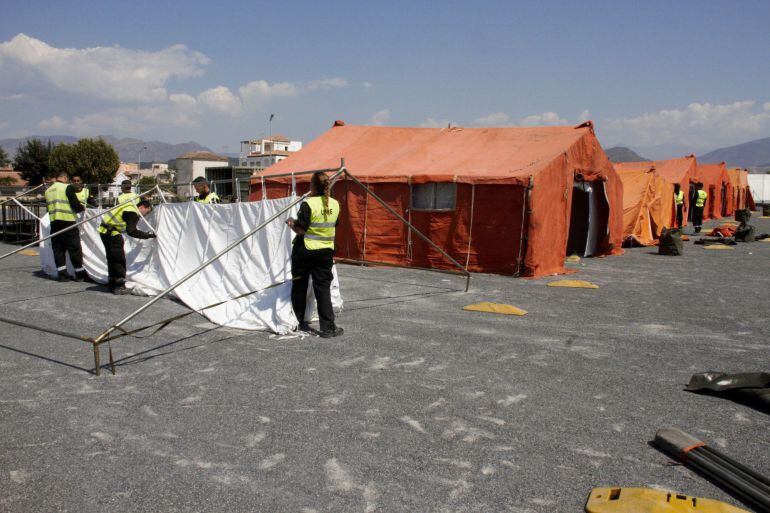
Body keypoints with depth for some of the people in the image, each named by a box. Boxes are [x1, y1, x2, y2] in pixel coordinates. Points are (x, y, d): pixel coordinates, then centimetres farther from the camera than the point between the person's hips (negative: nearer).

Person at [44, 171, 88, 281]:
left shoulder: (48, 190, 15)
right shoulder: (67, 187, -6)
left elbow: (48, 206, 20)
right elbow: (75, 204, -11)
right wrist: (82, 208, 9)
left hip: (54, 222, 6)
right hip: (68, 221, -6)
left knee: (58, 248, 9)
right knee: (74, 248, 0)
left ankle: (61, 274, 10)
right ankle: (80, 273, 5)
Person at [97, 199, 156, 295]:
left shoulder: (131, 206, 14)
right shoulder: (133, 213, -16)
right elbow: (131, 232, -24)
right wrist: (148, 235, -22)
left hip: (104, 231, 10)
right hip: (111, 232, -10)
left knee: (112, 258, 16)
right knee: (119, 259, -5)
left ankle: (113, 285, 23)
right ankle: (119, 286, -2)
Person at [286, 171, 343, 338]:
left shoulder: (308, 204, -16)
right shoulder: (335, 204, 0)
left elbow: (301, 229, -17)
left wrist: (291, 223, 3)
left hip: (304, 250, -4)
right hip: (326, 251, 4)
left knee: (299, 287, 14)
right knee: (323, 288, 6)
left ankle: (300, 322, 26)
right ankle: (328, 327, 2)